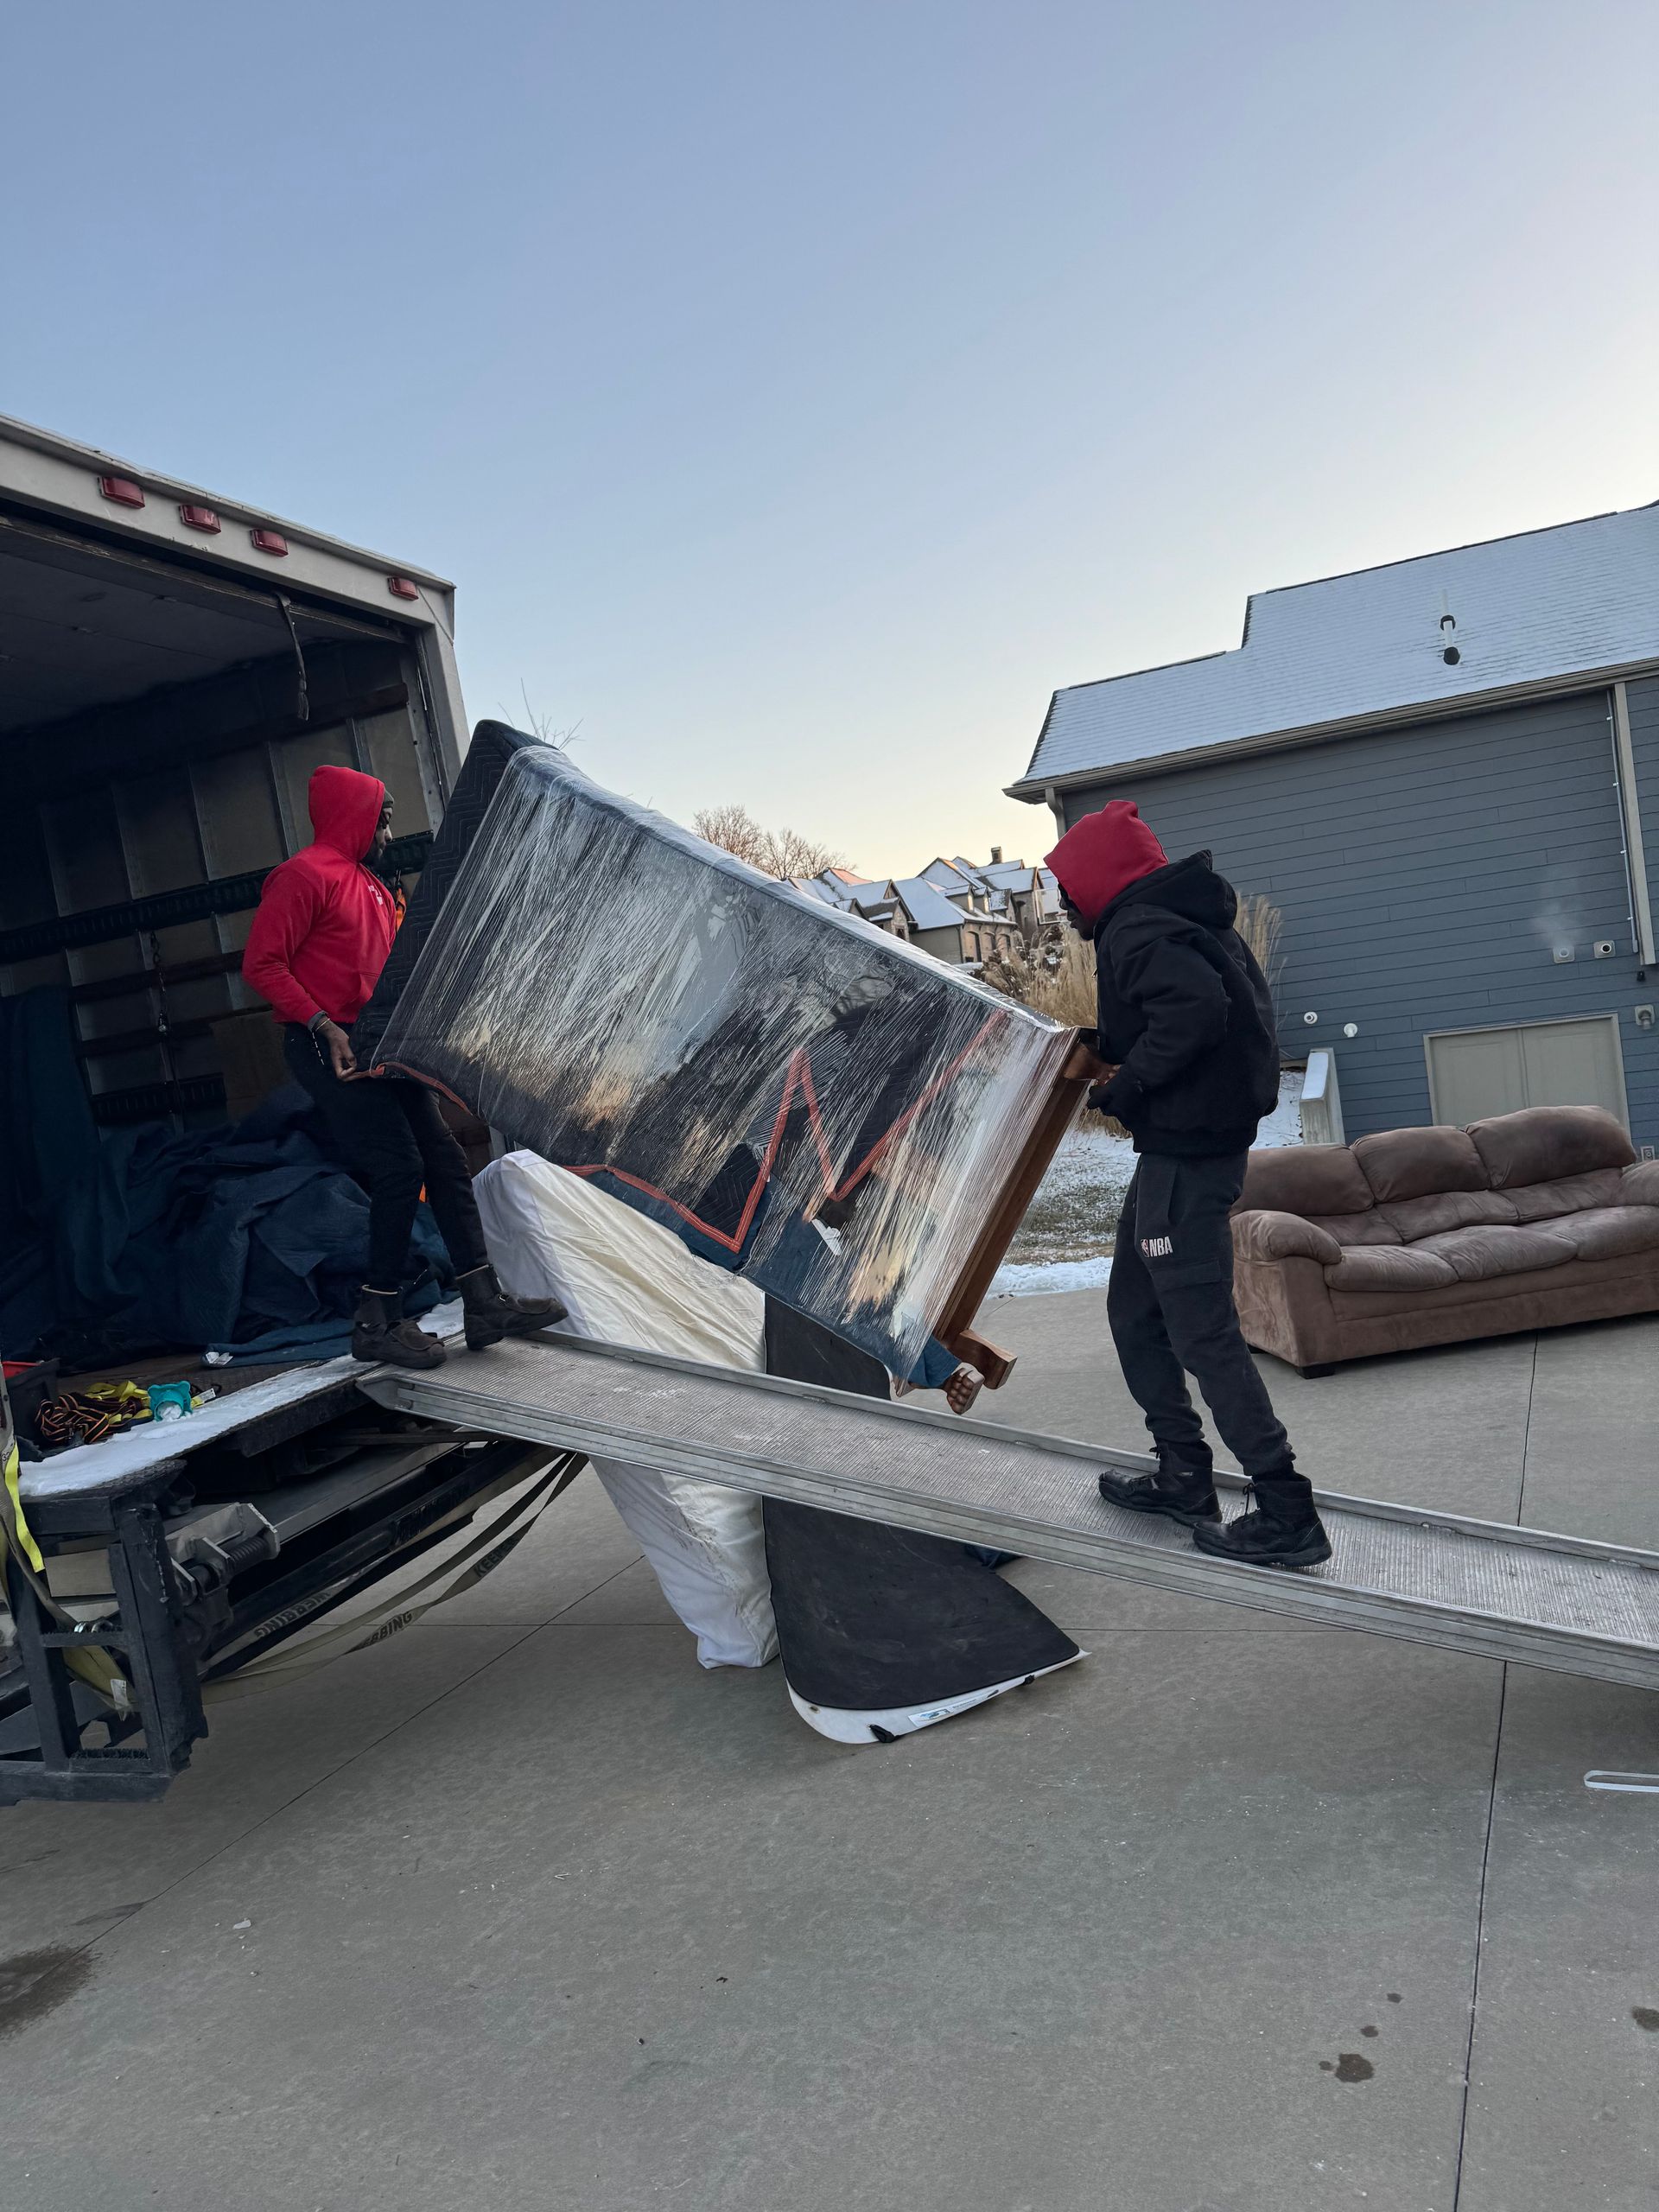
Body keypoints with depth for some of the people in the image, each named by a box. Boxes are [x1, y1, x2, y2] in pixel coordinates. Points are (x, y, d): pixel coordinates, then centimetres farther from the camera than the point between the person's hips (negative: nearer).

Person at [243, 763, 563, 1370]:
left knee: (443, 1156, 3)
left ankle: (485, 1304, 5)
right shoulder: (304, 875, -8)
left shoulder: (372, 886, 21)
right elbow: (262, 963, -15)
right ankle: (378, 1324, -5)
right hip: (329, 1047, -9)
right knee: (400, 1165, -15)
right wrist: (323, 1026, -22)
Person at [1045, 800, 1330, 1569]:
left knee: (1200, 1330, -6)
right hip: (1206, 1138, 11)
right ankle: (1184, 1476, 26)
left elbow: (1196, 1009, -32)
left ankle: (1288, 1515, 1)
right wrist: (1106, 1046, 13)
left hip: (1184, 1151, -11)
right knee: (1135, 1311, 19)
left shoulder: (1136, 932, -16)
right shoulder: (1189, 921, 16)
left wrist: (1126, 1086, -21)